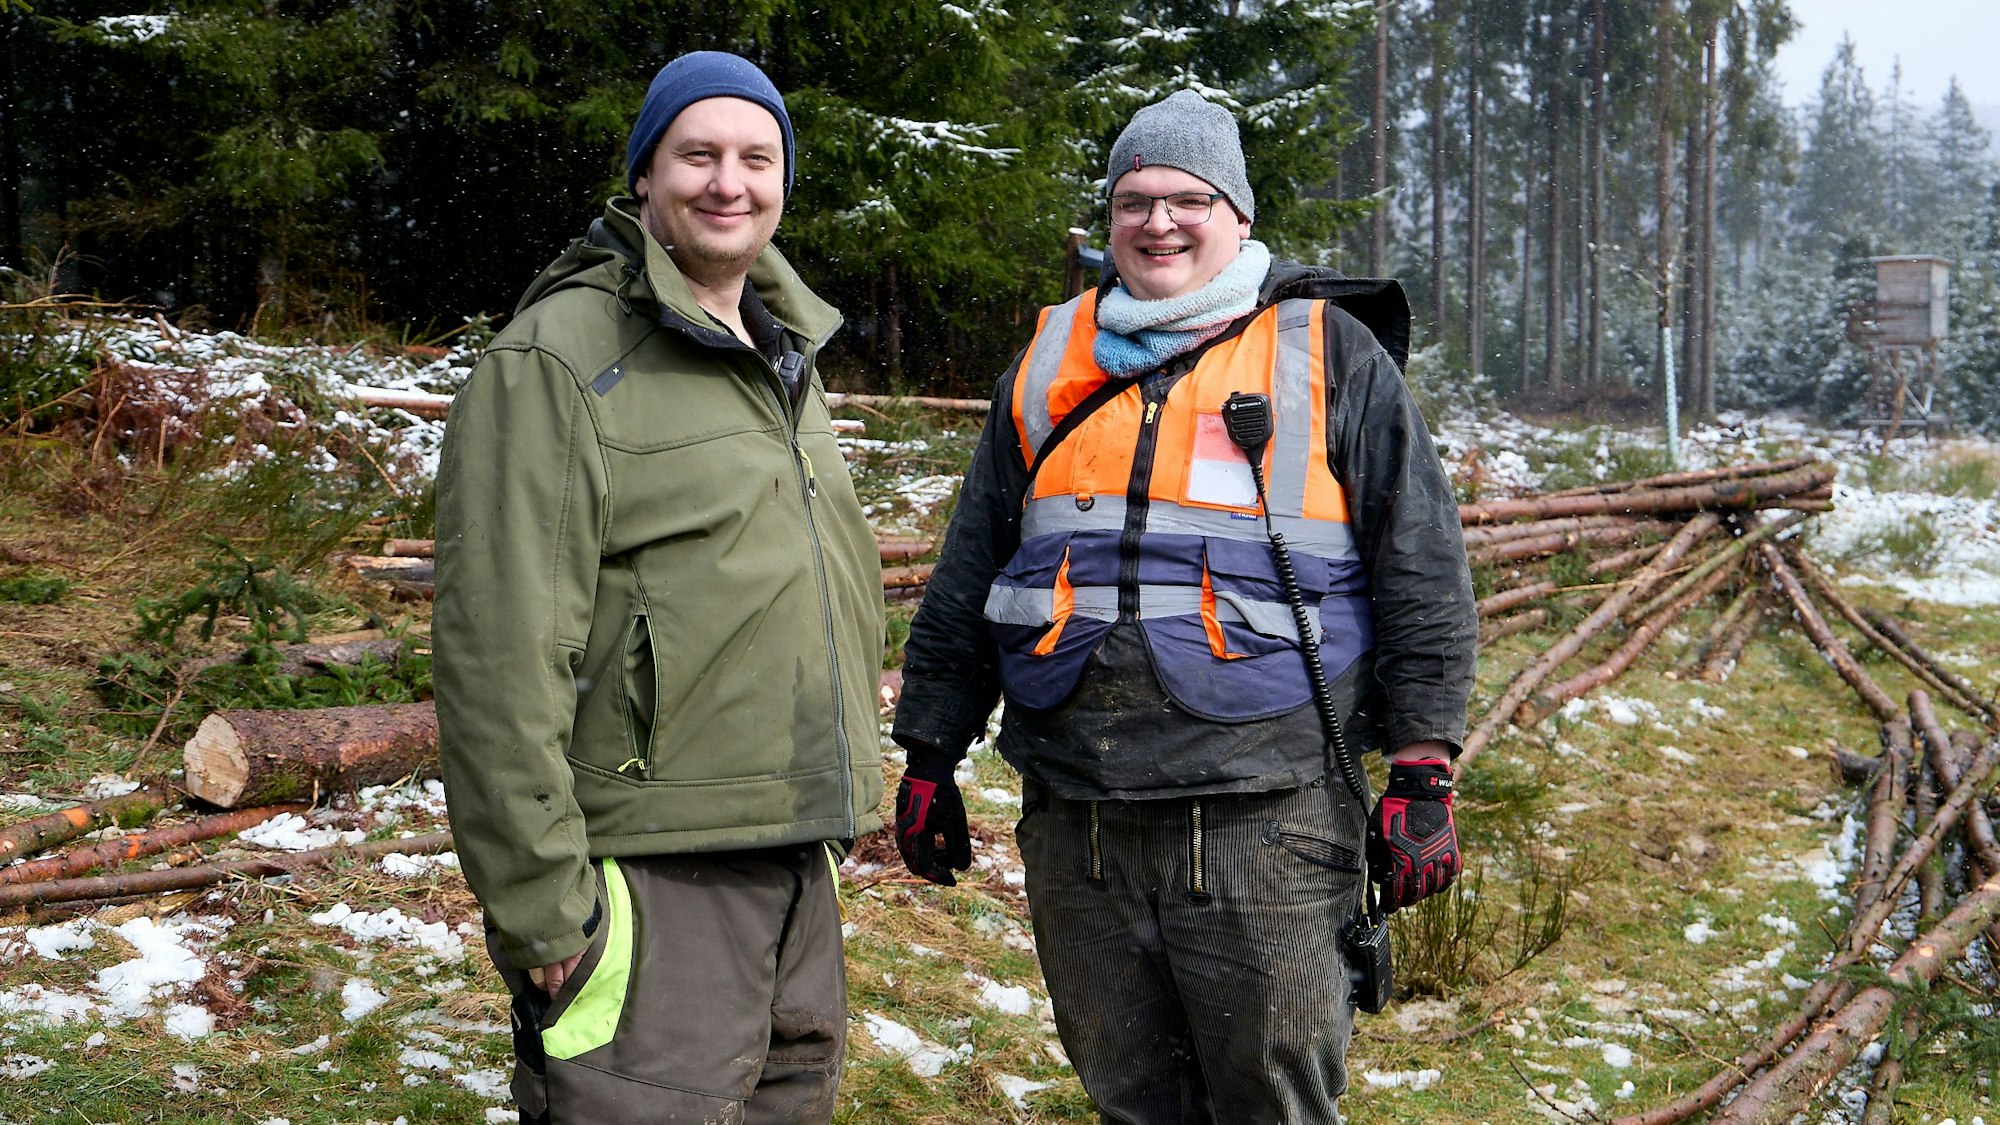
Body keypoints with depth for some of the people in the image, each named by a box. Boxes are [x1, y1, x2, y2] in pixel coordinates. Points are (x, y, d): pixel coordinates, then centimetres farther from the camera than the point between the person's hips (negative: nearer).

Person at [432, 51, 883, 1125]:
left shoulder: (787, 362, 17)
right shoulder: (562, 355, -11)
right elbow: (499, 655, -17)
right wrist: (541, 905, -20)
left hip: (797, 869, 8)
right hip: (652, 877, -8)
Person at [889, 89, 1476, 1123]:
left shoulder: (1332, 356, 5)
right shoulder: (1050, 366, 16)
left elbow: (1421, 571, 2)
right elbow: (966, 580, 20)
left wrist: (1422, 776, -3)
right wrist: (929, 756, 16)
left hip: (1261, 815, -3)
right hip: (1073, 819, 4)